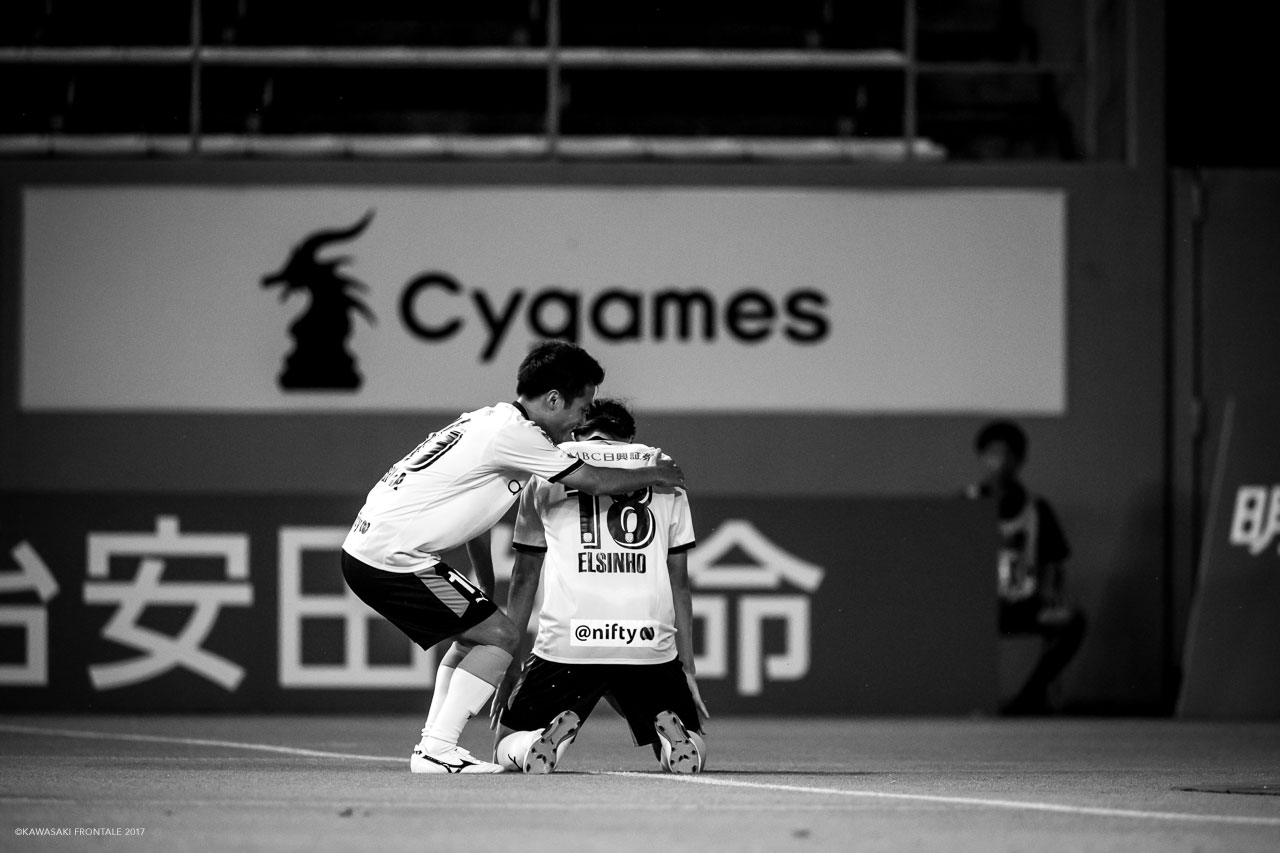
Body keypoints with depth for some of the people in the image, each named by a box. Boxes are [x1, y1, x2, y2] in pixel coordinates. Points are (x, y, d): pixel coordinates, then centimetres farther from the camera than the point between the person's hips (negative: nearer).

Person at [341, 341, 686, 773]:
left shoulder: (490, 421, 16)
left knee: (477, 632, 21)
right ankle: (437, 750, -6)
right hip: (392, 557, -10)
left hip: (363, 549, 10)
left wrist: (487, 589, 32)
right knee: (499, 636, -5)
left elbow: (475, 520, 27)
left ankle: (433, 745, 20)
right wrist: (654, 474, 6)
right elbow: (596, 482, -11)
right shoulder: (514, 434, -14)